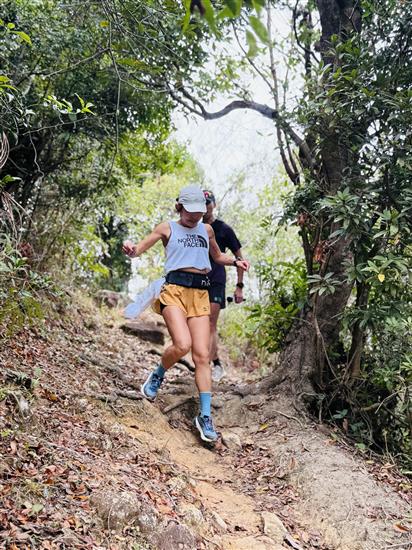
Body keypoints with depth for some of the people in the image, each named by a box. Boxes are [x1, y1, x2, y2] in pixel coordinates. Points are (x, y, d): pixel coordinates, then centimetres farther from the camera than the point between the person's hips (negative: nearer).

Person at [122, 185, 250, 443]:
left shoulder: (207, 229, 21)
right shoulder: (168, 228, 10)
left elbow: (217, 256, 36)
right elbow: (138, 250, 6)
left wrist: (235, 262, 16)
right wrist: (130, 249, -18)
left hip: (200, 294, 4)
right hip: (175, 289, -3)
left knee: (202, 355, -5)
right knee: (182, 344, -25)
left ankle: (205, 415, 0)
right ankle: (158, 376, 7)